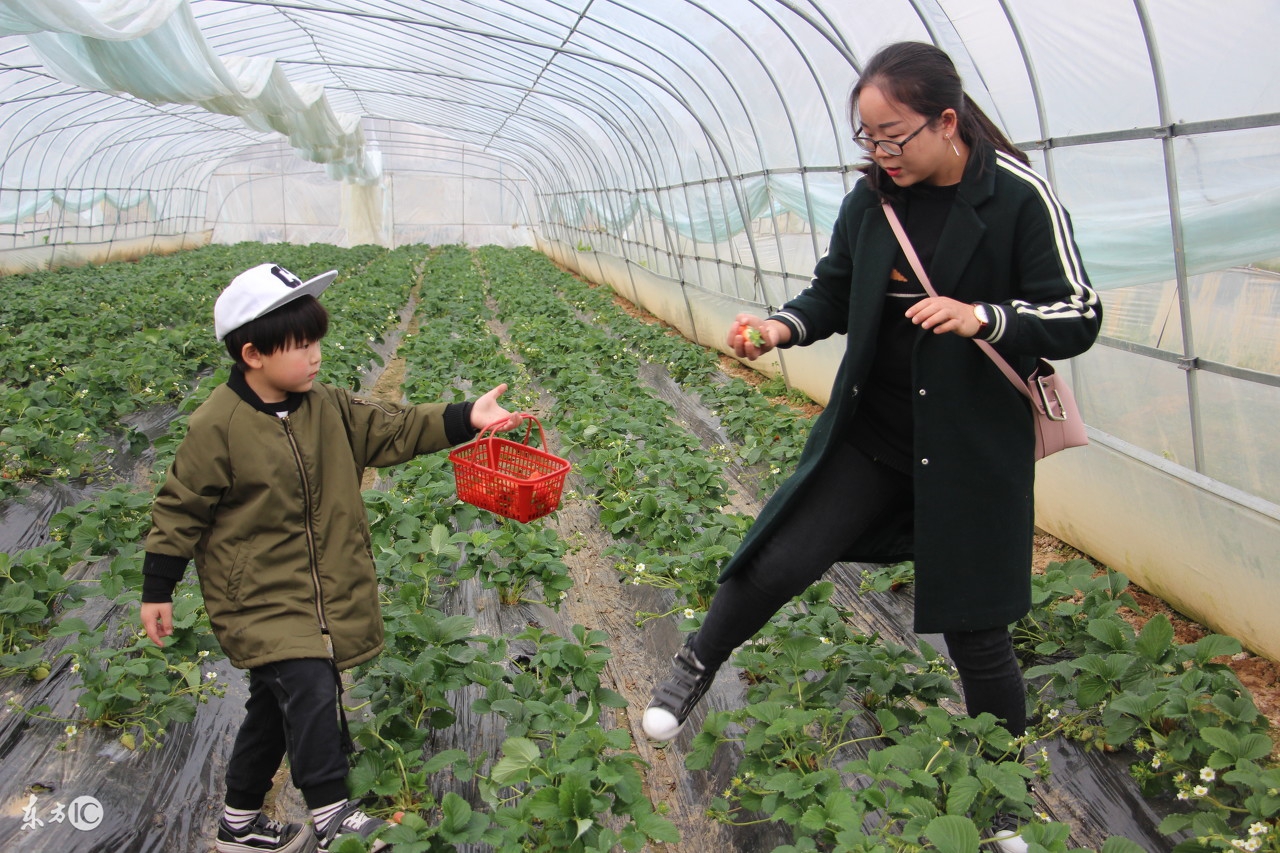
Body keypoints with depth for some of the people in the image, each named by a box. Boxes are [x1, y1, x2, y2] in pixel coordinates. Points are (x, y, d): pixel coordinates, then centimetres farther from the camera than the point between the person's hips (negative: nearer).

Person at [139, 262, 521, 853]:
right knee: (310, 691, -19)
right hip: (258, 598, -6)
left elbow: (395, 430, 0)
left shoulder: (327, 409, 0)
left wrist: (464, 419, -13)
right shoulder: (217, 426, -15)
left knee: (278, 704, 17)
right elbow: (180, 507, -8)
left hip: (321, 594, 6)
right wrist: (157, 590, -4)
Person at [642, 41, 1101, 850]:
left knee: (975, 630, 8)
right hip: (870, 431, 3)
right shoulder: (872, 198, 1)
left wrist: (983, 317, -27)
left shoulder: (1021, 198, -11)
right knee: (776, 563, -3)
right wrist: (782, 326, -10)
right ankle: (693, 670, 26)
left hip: (972, 449, -3)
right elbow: (835, 291, 11)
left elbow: (1078, 319, -9)